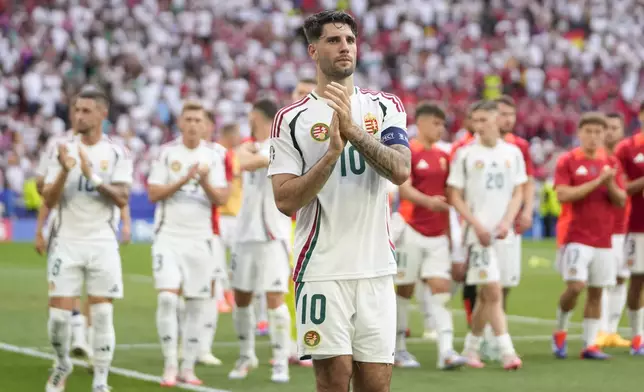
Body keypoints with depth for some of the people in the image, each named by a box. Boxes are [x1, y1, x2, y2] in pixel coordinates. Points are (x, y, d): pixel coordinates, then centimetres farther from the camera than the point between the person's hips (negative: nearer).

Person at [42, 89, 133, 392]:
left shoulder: (117, 154, 1)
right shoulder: (63, 151, 4)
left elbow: (122, 198, -9)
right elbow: (49, 201, -1)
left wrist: (93, 175, -21)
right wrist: (65, 172, -18)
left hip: (102, 244, -1)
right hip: (67, 242, 1)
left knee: (102, 315, -4)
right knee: (59, 314, -2)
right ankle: (62, 366, 24)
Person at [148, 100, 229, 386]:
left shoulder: (212, 156, 5)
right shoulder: (166, 153, 0)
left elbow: (222, 199, -1)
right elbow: (153, 193, -6)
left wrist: (205, 183, -20)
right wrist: (183, 180, -17)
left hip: (200, 239, 2)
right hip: (169, 236, -2)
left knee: (196, 304, 3)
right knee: (167, 296, -15)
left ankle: (188, 367, 10)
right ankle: (170, 365, -8)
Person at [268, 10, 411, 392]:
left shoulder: (386, 107, 8)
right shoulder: (292, 119, 1)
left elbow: (401, 171, -8)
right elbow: (285, 200, -7)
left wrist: (354, 131, -20)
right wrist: (332, 152, -17)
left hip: (377, 267, 2)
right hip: (323, 270, -2)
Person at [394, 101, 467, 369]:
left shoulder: (443, 157, 14)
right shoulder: (407, 153, -5)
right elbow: (404, 189, -19)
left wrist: (448, 230, 20)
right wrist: (427, 201, -36)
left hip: (437, 234, 5)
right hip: (412, 231, -5)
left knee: (441, 287, -6)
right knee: (404, 289, 4)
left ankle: (446, 351, -15)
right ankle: (399, 349, 16)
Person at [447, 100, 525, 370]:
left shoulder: (512, 153, 8)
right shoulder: (465, 154, -1)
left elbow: (517, 193, 8)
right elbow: (455, 197, -1)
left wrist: (506, 222, -8)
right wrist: (477, 226, -11)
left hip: (502, 233, 4)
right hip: (477, 232, -4)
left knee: (487, 294, 9)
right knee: (493, 290, -13)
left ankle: (472, 346, 23)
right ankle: (507, 350, -16)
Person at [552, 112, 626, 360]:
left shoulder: (611, 163, 10)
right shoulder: (567, 161, -2)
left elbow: (621, 201, 7)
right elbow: (563, 194, -14)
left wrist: (611, 184, -13)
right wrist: (597, 181, -17)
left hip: (603, 239, 4)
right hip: (577, 237, -4)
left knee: (596, 292, 4)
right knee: (576, 286, -16)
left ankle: (590, 344, 9)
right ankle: (560, 332, 8)